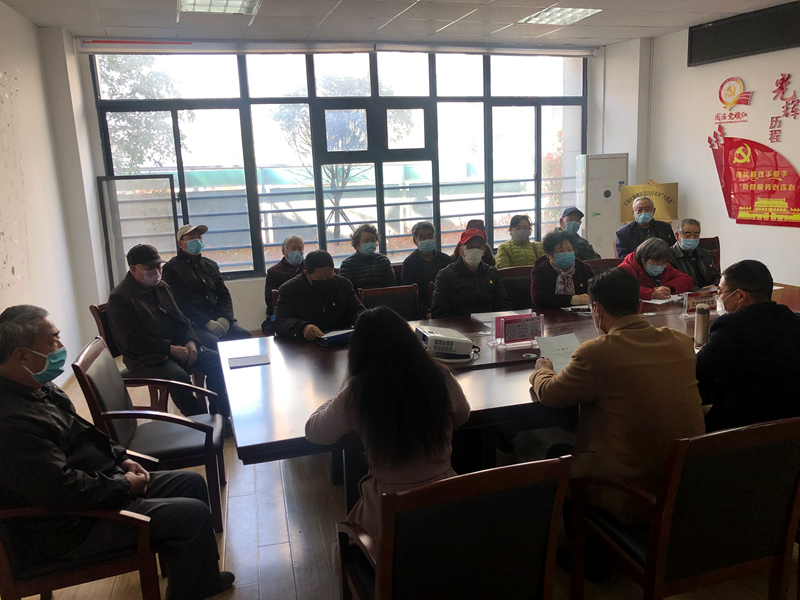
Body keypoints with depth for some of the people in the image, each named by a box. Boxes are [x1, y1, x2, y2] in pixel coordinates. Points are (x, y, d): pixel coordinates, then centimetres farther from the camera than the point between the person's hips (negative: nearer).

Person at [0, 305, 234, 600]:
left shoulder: (40, 387, 3)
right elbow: (64, 492, -31)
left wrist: (121, 458, 4)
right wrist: (124, 485, -16)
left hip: (101, 484, 11)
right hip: (72, 527, -10)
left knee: (192, 482, 12)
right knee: (194, 515, -15)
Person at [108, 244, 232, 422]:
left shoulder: (162, 287, 13)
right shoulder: (119, 298, -10)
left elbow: (180, 318, 17)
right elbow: (133, 341, -17)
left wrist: (191, 341, -4)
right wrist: (170, 349, -20)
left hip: (176, 346, 7)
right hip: (146, 357, -7)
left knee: (215, 360, -13)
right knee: (179, 377, -34)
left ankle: (221, 416, -9)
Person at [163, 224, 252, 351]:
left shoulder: (211, 265, 21)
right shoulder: (171, 268, 4)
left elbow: (224, 295, 17)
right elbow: (179, 302, -7)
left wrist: (224, 318, -5)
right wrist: (207, 323, -18)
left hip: (219, 318, 5)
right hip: (193, 323, -5)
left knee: (244, 336, -22)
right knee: (212, 343, -34)